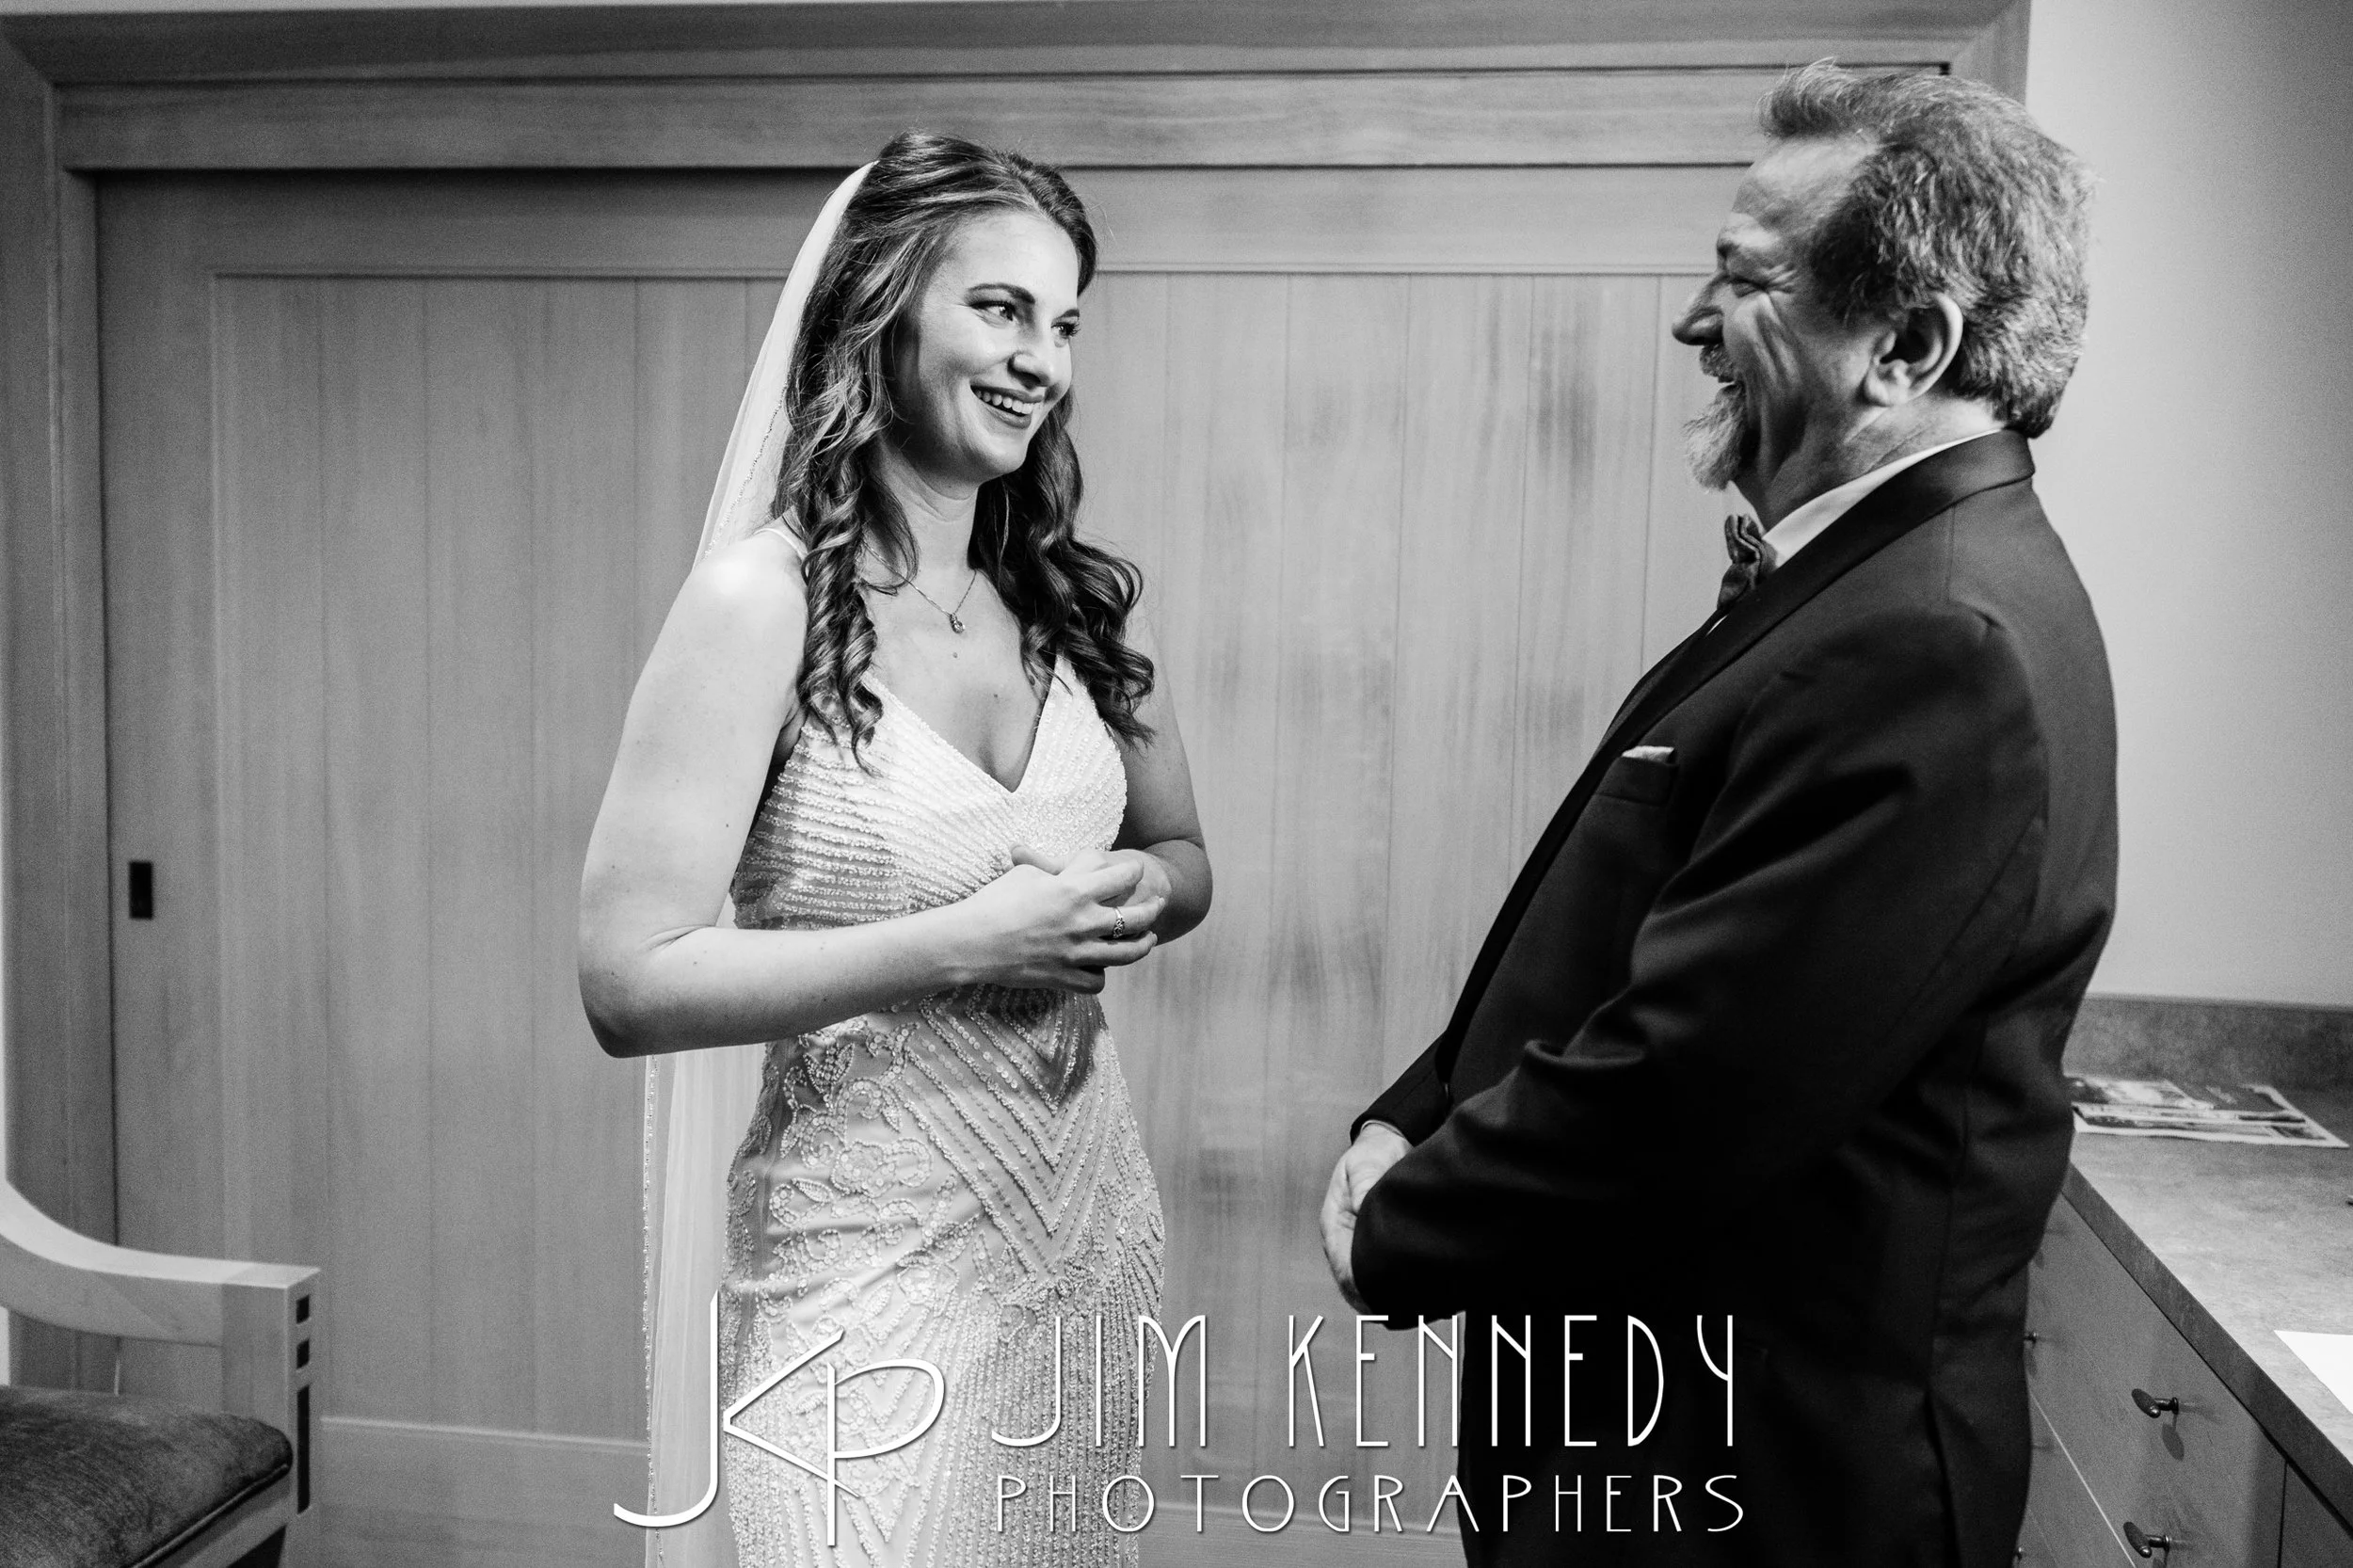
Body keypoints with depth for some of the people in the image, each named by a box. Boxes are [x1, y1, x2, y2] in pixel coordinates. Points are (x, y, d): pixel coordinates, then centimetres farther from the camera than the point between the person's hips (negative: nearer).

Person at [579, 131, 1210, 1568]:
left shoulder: (1080, 596, 1)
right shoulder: (766, 603, -15)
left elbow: (1181, 854, 14)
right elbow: (632, 983, -17)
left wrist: (1139, 895, -9)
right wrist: (964, 940, -23)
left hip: (1090, 1222, 6)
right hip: (874, 1255, -6)